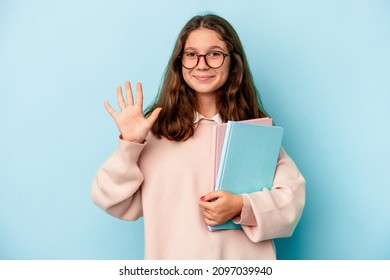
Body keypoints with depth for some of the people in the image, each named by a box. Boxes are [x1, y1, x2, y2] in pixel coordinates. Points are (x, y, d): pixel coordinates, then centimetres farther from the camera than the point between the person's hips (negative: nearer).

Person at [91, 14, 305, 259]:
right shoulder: (156, 127, -5)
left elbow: (292, 195, -5)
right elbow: (119, 204, -5)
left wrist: (242, 206, -19)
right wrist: (129, 144, -16)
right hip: (173, 259, 0)